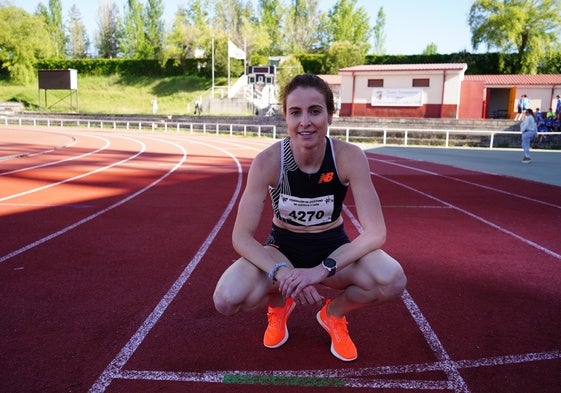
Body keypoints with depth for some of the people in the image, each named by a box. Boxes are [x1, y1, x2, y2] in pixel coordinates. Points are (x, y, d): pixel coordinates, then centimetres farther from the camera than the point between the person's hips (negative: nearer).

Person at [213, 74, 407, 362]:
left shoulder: (350, 157, -22)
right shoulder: (267, 162, -23)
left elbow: (375, 232, -24)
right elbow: (241, 236, -21)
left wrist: (322, 269, -36)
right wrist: (282, 273, -38)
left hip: (332, 247, 1)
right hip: (282, 248, 0)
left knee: (392, 282, -30)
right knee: (227, 300, -28)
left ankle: (334, 313, 7)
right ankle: (278, 304, 11)